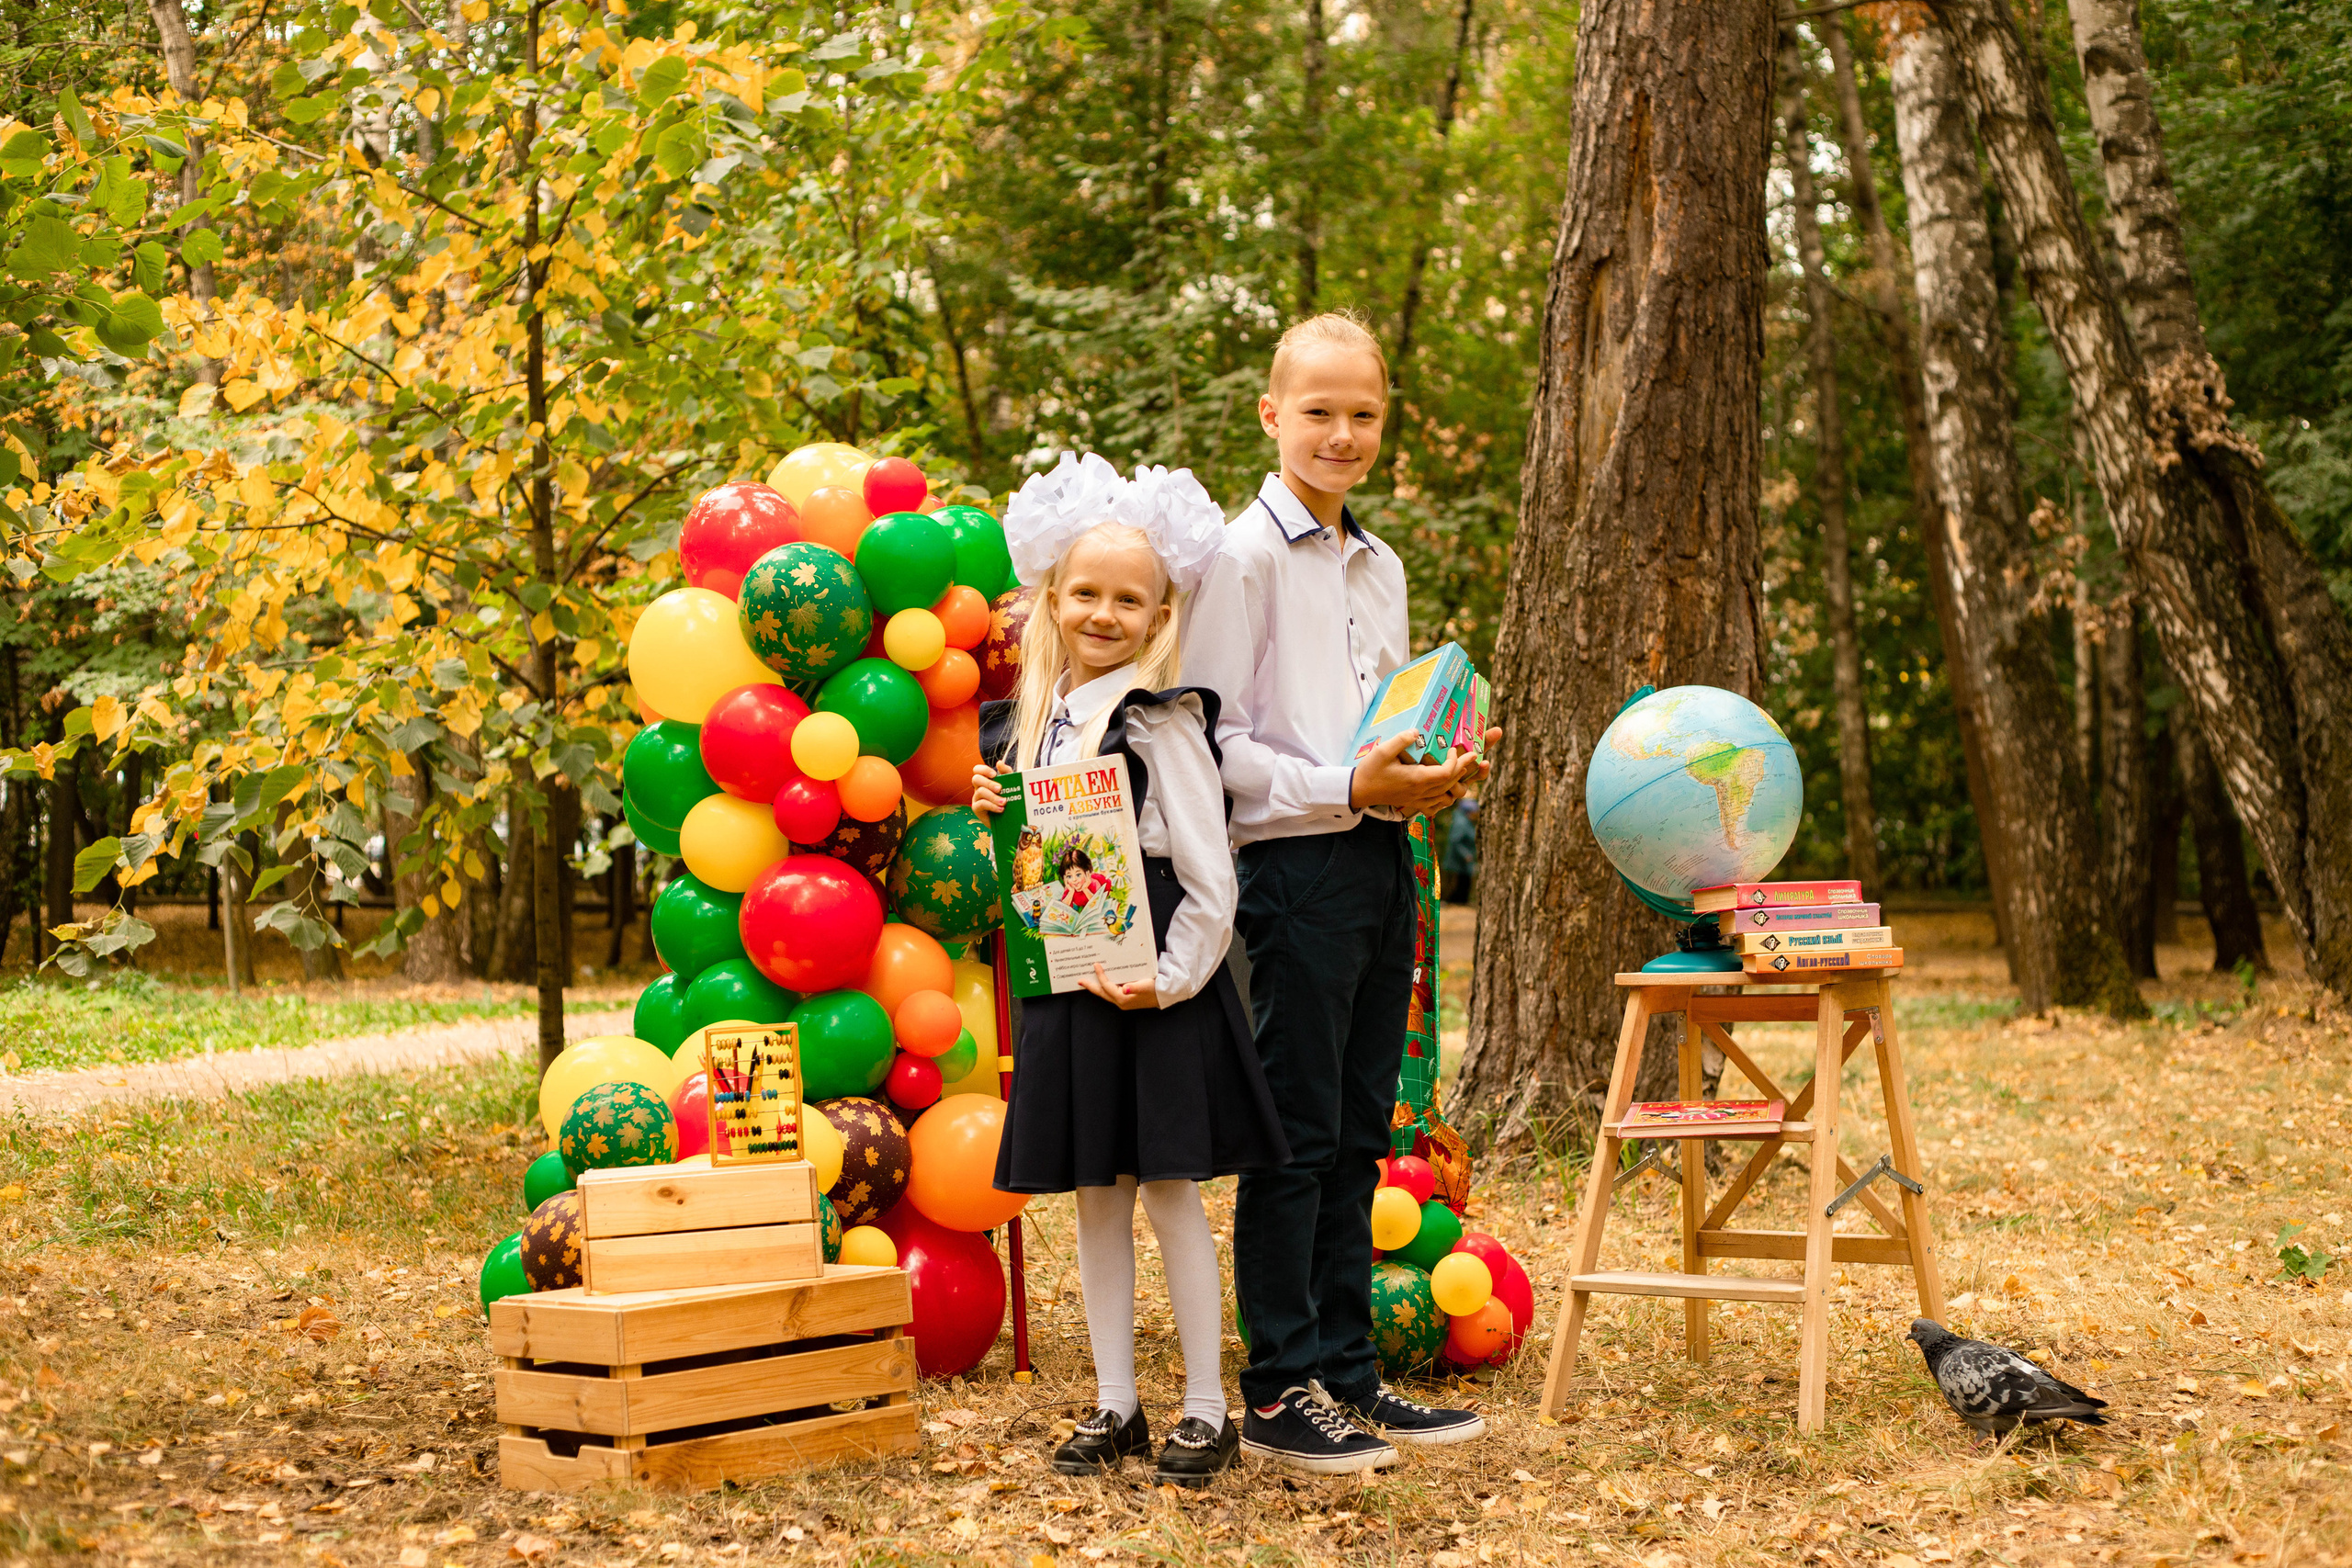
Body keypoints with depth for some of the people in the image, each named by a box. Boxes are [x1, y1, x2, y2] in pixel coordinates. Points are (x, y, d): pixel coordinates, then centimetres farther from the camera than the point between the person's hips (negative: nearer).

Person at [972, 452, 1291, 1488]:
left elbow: (1209, 881, -11)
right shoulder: (1034, 717, 9)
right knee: (1093, 1195, 11)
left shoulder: (1162, 720, -11)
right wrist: (995, 810, 0)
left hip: (1152, 985, -6)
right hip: (1066, 983, 6)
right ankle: (1114, 1405, 21)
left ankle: (1207, 1412, 10)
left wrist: (1168, 978, -16)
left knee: (1167, 1190, -1)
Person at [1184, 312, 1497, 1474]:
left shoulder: (1381, 568, 16)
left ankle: (1348, 1377, 19)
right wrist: (1347, 787, -19)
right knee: (1295, 1137, -4)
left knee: (1357, 1139, 11)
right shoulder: (1245, 557, -7)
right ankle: (1281, 1396, 4)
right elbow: (1212, 741, -12)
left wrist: (1429, 779, 3)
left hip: (1380, 863, 8)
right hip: (1296, 866, -8)